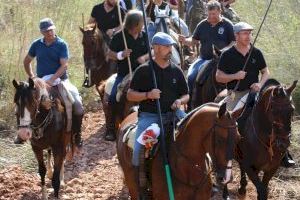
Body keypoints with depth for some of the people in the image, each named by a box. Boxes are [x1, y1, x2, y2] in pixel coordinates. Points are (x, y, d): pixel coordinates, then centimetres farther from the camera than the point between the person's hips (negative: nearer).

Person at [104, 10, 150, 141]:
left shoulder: (144, 36, 4)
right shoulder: (119, 37, -5)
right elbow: (110, 54, 0)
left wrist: (144, 57, -9)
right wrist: (120, 55, -20)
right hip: (124, 74, -2)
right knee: (113, 98, -15)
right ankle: (110, 129, -5)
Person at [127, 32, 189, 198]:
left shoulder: (176, 71, 10)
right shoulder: (143, 70, 0)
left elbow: (186, 95, 17)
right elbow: (130, 95, 1)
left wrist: (180, 101, -7)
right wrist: (148, 95, -17)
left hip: (172, 114, 3)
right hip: (149, 116, -3)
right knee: (139, 150, -21)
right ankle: (140, 188, -3)